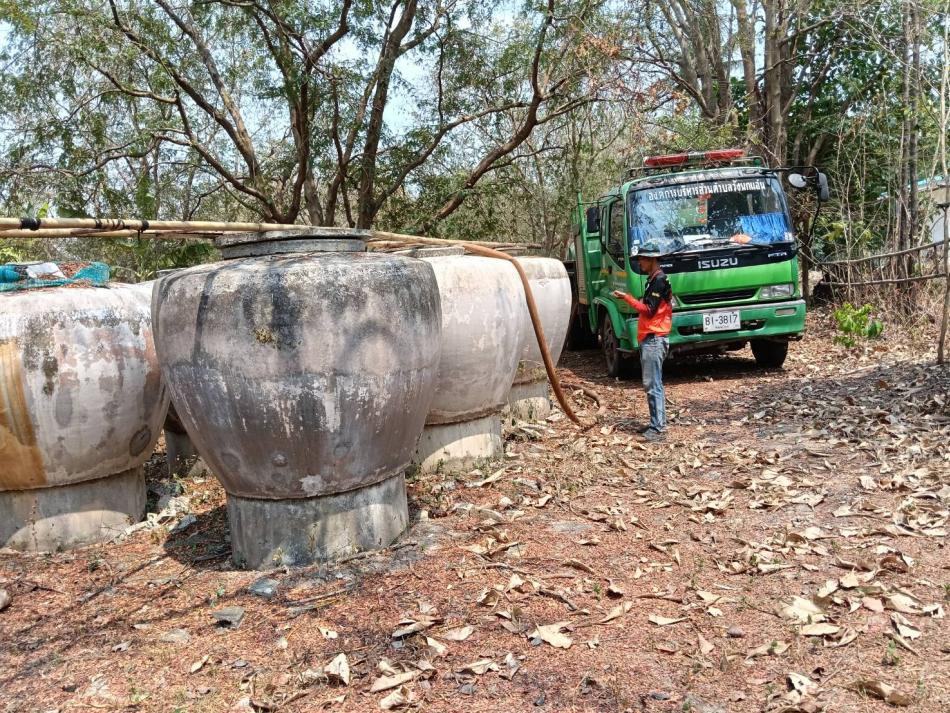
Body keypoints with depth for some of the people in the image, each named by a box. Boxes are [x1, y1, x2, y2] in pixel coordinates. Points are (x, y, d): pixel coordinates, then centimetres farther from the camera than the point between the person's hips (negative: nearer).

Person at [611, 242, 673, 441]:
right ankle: (656, 424, 18)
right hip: (649, 338, 10)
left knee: (653, 385, -11)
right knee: (651, 384, 12)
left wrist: (627, 297, -14)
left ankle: (658, 429, -11)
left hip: (654, 339, -10)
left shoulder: (660, 280, -12)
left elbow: (649, 310, -17)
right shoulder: (653, 280, 19)